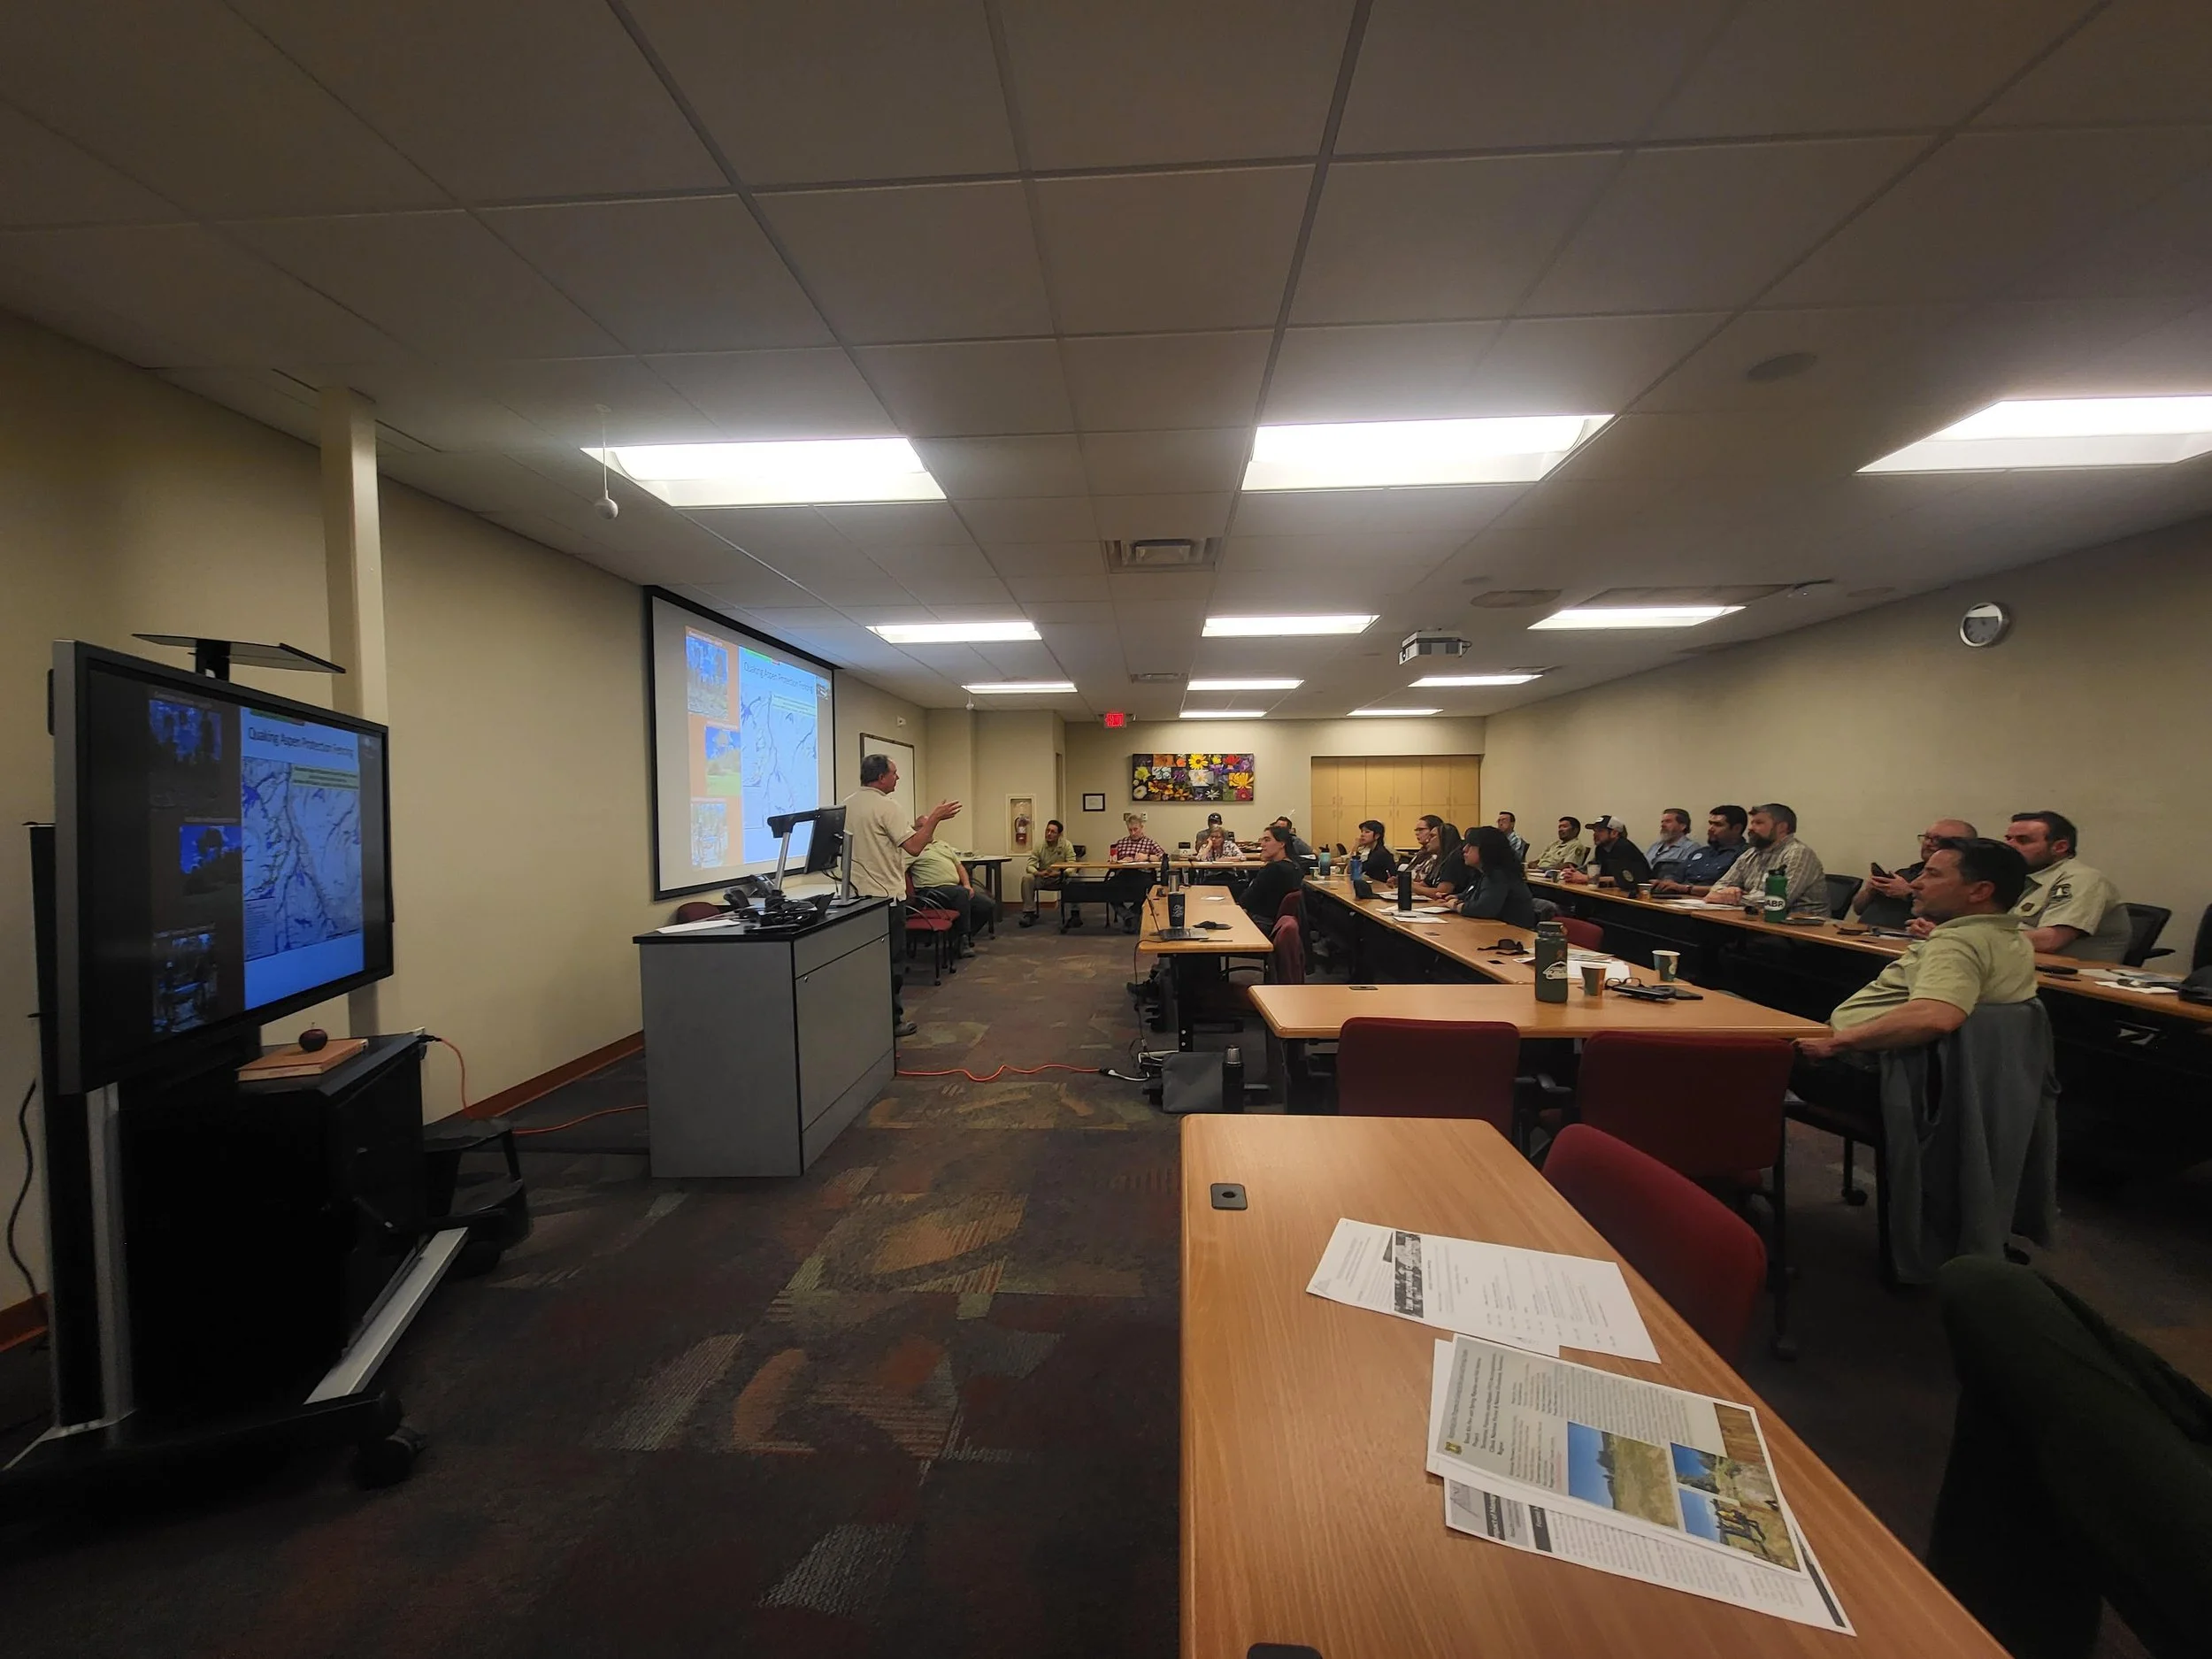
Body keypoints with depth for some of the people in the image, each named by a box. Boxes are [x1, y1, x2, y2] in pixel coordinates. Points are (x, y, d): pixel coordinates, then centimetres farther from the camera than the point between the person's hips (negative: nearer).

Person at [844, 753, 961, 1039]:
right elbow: (914, 846, -23)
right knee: (892, 960, 3)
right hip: (886, 896, -8)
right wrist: (934, 818, -13)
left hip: (858, 894, 8)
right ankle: (890, 1020, 9)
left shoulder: (847, 804, 8)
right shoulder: (885, 806, -17)